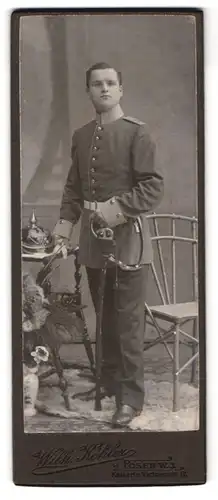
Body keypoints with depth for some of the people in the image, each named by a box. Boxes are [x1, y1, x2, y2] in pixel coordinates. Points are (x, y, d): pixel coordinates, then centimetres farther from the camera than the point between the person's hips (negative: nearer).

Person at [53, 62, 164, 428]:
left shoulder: (137, 132, -6)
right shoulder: (81, 136, 12)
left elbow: (153, 186, -11)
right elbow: (74, 185, 15)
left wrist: (119, 209, -22)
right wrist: (66, 220, 1)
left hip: (127, 237, -5)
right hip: (93, 237, 6)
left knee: (128, 320, -3)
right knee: (104, 317, 15)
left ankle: (131, 397, 5)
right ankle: (109, 381, 30)